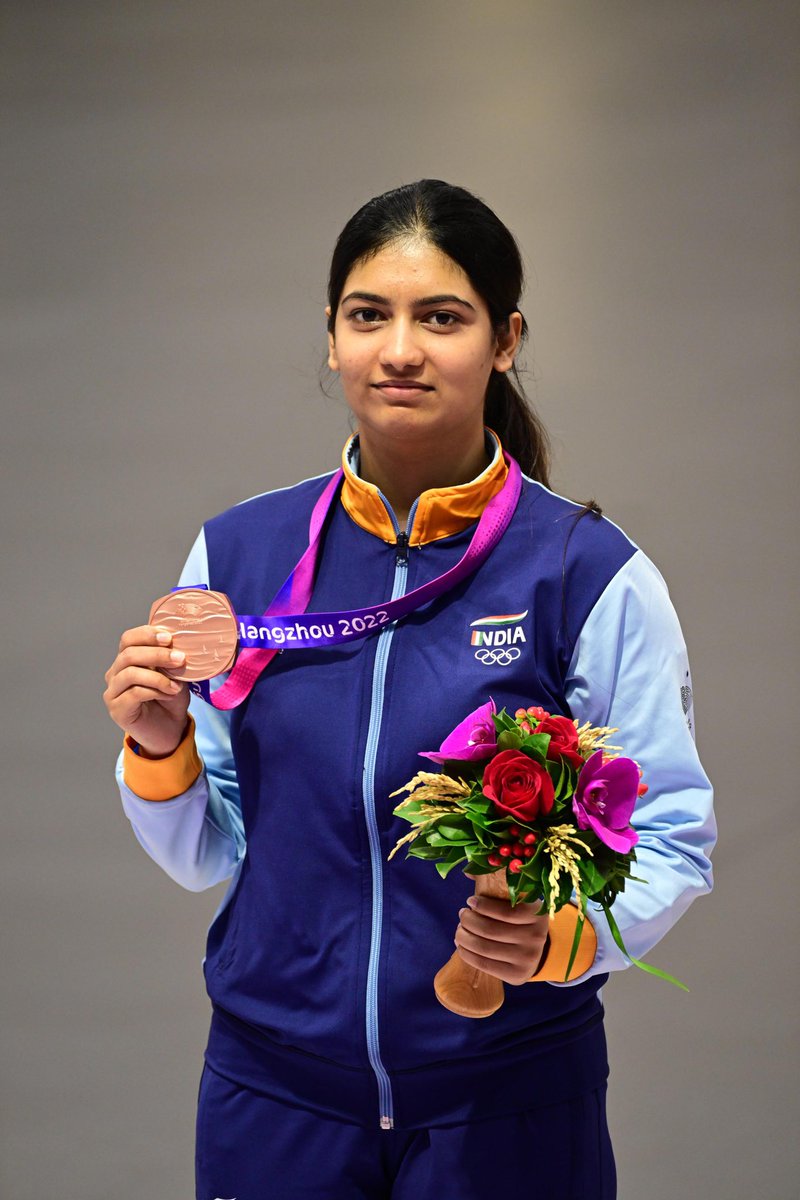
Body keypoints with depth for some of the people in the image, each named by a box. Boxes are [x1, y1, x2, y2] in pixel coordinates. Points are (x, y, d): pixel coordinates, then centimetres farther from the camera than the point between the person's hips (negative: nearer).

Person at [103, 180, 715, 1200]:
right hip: (272, 1087, 3)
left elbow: (671, 839, -7)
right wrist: (161, 752, -13)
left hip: (509, 1098, -2)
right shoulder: (236, 552, 0)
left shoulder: (592, 573, -9)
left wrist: (565, 934, -24)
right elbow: (207, 855, 6)